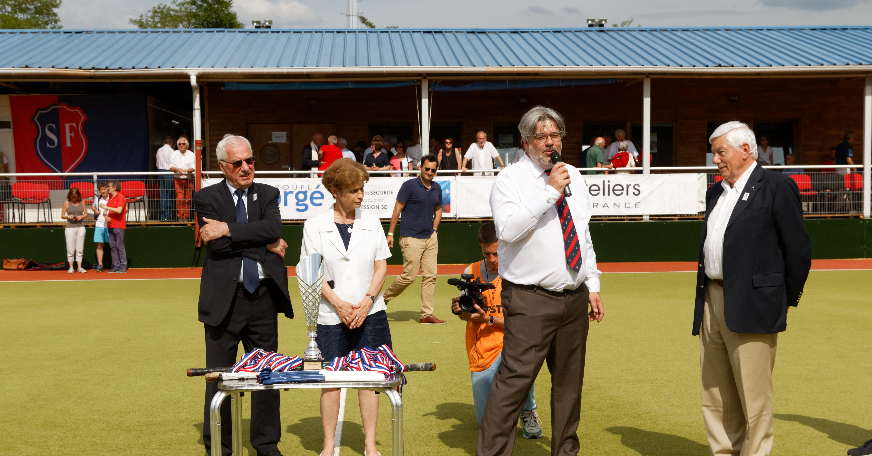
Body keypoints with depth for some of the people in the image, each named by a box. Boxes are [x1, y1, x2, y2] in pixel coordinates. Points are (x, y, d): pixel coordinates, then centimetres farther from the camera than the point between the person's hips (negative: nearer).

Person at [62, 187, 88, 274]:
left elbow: (86, 214, 13)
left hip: (81, 227, 2)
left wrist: (81, 216, -8)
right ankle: (71, 267, 7)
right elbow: (62, 215, 5)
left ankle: (79, 267, 9)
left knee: (80, 249, 3)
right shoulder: (66, 203, 2)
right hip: (70, 227, -2)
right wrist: (68, 217, -15)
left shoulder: (82, 202, 6)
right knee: (70, 249, -1)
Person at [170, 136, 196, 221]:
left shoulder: (191, 154, 5)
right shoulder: (174, 154, 9)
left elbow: (193, 168, -2)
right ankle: (180, 216, -7)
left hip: (189, 179, 0)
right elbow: (171, 167, 6)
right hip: (178, 179, 0)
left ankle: (186, 216, 8)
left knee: (187, 199, 0)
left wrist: (185, 170, -20)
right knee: (179, 198, -10)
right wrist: (177, 169, -15)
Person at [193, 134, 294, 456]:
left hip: (263, 296, 3)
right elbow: (216, 245, -14)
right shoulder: (206, 198, 1)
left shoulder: (268, 194, 8)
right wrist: (265, 245, -11)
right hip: (224, 297, -2)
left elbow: (272, 228, -12)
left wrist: (228, 229, -17)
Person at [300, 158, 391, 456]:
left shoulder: (371, 222, 5)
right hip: (331, 316, -2)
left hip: (369, 312, 2)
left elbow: (381, 266, 6)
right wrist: (339, 304, -11)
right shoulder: (315, 225, -1)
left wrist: (367, 301, -7)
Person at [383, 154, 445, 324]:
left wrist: (434, 230, 13)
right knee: (409, 276, -7)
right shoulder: (410, 185, -8)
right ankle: (383, 297, 15)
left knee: (430, 276, 3)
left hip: (430, 238, 6)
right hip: (411, 238, -6)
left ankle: (427, 315, 7)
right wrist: (390, 233, -10)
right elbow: (397, 209, -7)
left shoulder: (437, 188, 11)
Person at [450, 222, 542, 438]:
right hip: (480, 351, 3)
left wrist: (489, 319, -25)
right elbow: (466, 315, 12)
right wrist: (461, 310, -11)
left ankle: (527, 411, -11)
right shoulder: (471, 272, 3)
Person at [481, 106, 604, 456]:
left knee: (569, 382, 14)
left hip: (575, 296, 6)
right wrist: (549, 191, -21)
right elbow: (507, 230, -23)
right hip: (530, 300, -6)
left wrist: (593, 286, 16)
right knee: (514, 380, -11)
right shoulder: (509, 180, -6)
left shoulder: (573, 176, 14)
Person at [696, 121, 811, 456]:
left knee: (754, 400, -2)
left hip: (751, 308, -7)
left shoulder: (777, 187, -6)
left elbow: (798, 249, -7)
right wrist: (705, 296, 14)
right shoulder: (715, 192, 17)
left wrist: (787, 299, -1)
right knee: (716, 398, 13)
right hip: (711, 303, 8)